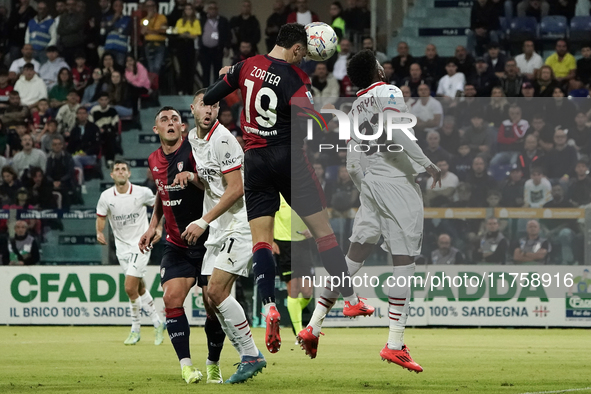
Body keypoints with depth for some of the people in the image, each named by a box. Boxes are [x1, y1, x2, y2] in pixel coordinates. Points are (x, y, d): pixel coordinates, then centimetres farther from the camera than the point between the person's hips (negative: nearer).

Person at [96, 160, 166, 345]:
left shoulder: (142, 193, -9)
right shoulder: (106, 196, -3)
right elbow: (101, 217, 10)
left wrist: (159, 228, -3)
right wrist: (99, 233, -9)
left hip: (141, 244, -4)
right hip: (122, 247, 4)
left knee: (130, 288, -14)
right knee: (140, 289, 8)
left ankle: (135, 330, 2)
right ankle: (158, 324, 24)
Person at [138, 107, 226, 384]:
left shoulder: (193, 151, -12)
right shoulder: (154, 160, 7)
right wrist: (153, 226, 18)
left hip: (208, 240, -5)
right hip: (176, 244, 5)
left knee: (214, 305, -4)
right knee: (172, 298, -13)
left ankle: (213, 365, 16)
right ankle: (186, 365, -10)